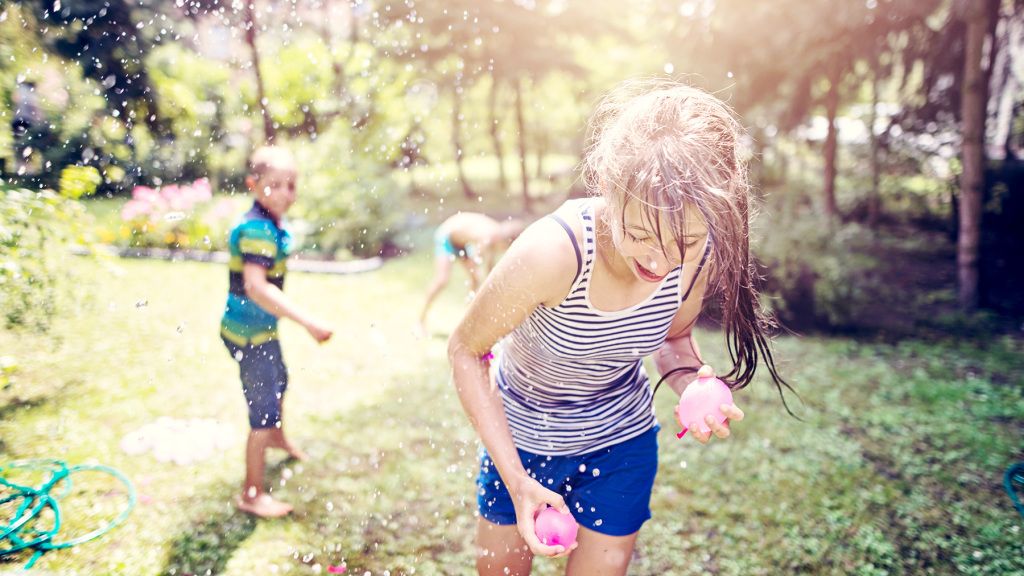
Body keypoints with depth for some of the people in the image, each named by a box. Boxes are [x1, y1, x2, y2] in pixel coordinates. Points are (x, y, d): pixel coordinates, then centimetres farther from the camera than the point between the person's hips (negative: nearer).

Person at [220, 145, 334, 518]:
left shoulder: (274, 224, 4)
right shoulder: (256, 229, -27)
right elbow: (256, 286, -40)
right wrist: (308, 322, -45)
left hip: (262, 328, 11)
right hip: (248, 333, -10)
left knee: (279, 381, 31)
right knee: (264, 410, -5)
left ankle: (277, 438, 59)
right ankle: (252, 495, 8)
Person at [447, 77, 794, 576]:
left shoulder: (701, 255, -23)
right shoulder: (553, 253, -38)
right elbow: (465, 351, -22)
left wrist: (693, 385, -24)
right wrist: (516, 480, -25)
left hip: (621, 442, 2)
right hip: (521, 439, -2)